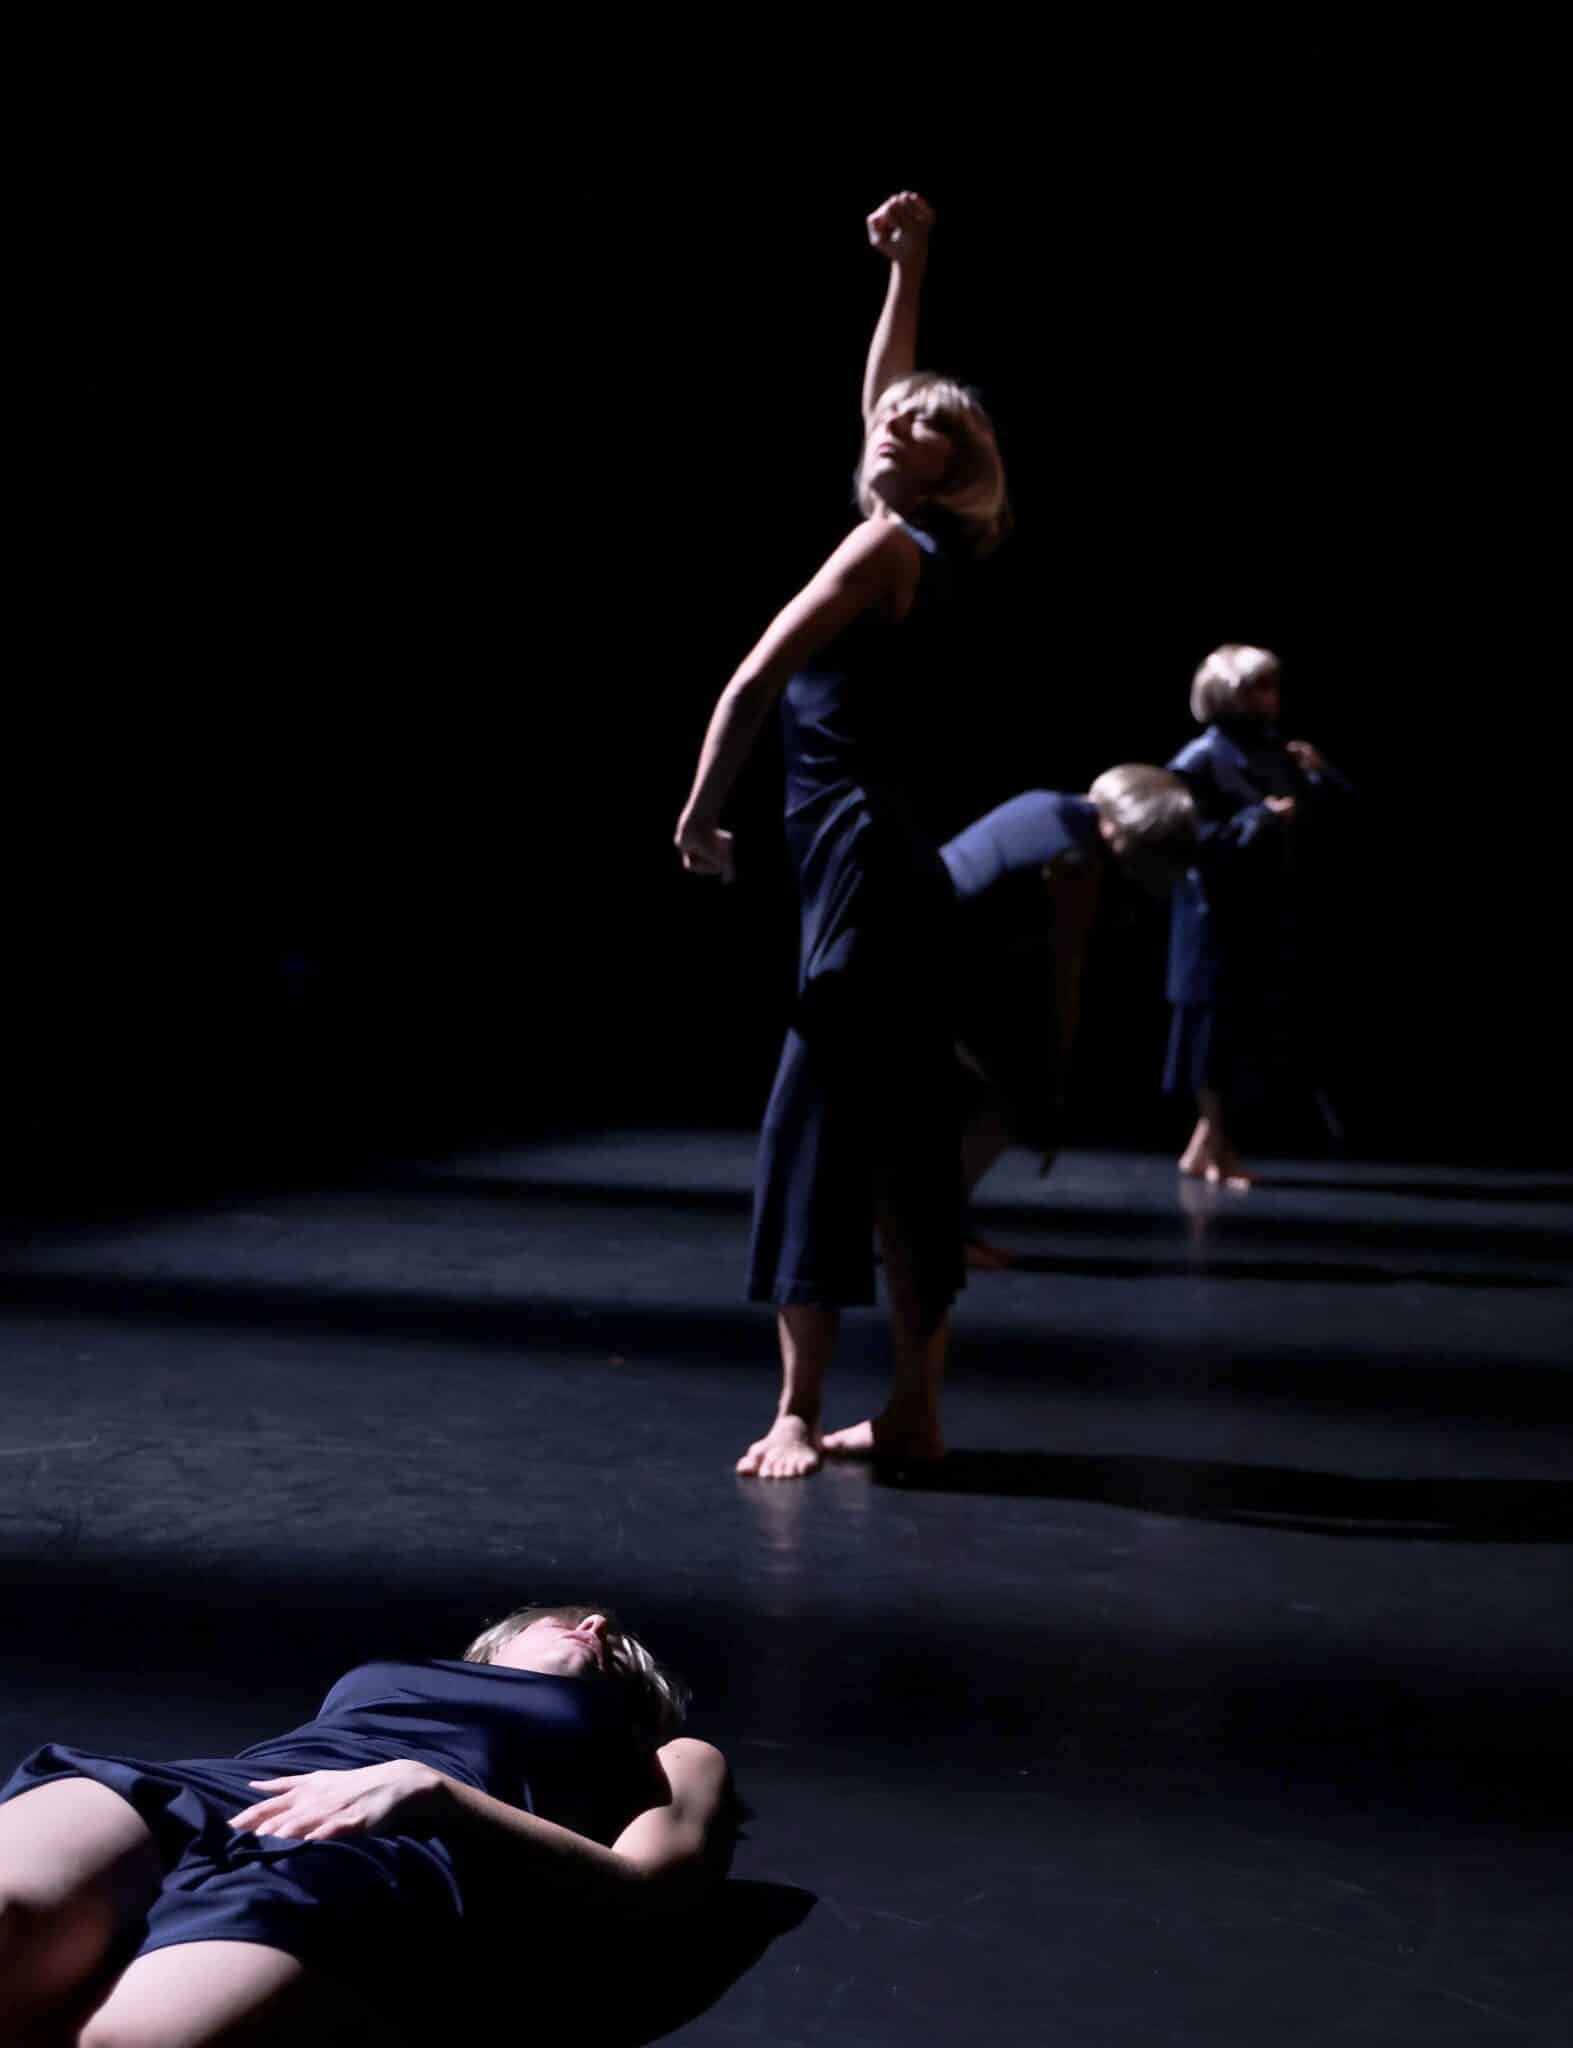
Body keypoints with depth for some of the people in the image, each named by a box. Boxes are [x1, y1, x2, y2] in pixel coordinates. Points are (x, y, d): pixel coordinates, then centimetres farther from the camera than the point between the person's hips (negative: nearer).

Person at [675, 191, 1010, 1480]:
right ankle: (915, 1411, 11)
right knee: (904, 1144, 7)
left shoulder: (890, 547, -7)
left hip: (863, 867, -9)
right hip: (878, 872, 9)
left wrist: (700, 816, -2)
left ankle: (800, 1412, -7)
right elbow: (877, 388, 31)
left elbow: (758, 679, -11)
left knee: (820, 1129, -9)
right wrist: (907, 270, 33)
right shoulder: (903, 541, 16)